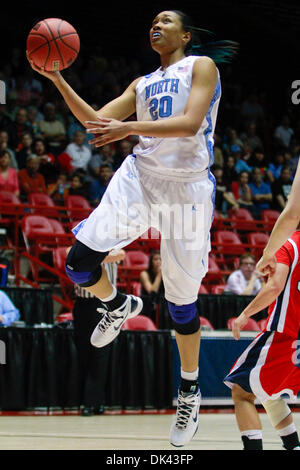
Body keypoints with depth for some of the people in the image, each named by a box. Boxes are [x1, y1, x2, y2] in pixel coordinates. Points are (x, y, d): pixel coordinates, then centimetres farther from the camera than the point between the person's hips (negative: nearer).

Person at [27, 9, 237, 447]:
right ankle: (119, 305, 21)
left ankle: (190, 389, 21)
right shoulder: (141, 84, 20)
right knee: (79, 262, -12)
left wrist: (129, 127, -27)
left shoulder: (202, 66, 2)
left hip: (187, 187, -5)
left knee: (181, 303, 1)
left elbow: (189, 123, -15)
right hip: (139, 177, 5)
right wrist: (57, 80, 4)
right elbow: (97, 121, 14)